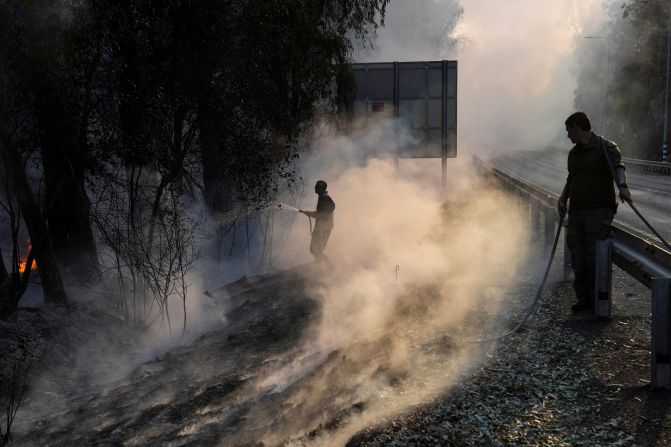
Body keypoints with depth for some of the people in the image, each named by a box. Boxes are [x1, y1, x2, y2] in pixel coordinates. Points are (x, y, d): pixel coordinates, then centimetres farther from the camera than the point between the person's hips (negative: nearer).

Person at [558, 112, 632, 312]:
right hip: (576, 212, 7)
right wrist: (563, 198, 15)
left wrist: (622, 186, -38)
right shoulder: (573, 153, 20)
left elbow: (618, 167, -20)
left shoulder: (605, 147, -4)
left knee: (594, 258, -11)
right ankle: (584, 298, 12)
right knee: (578, 258, 4)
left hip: (599, 210, -7)